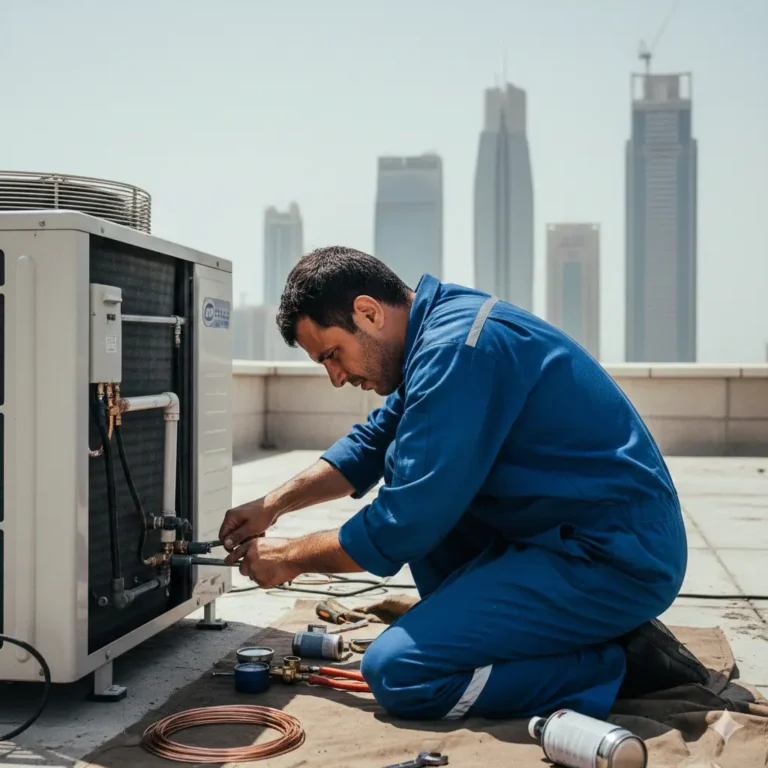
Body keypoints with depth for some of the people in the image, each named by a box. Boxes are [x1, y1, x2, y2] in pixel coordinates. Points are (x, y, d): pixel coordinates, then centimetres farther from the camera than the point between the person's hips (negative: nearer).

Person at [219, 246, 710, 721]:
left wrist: (290, 558, -3)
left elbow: (399, 530, -19)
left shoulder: (455, 350, -21)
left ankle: (625, 665, -7)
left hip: (616, 561, -10)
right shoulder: (438, 323, 9)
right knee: (410, 473, 15)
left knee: (397, 672, -15)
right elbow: (372, 444, 24)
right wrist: (274, 504, 15)